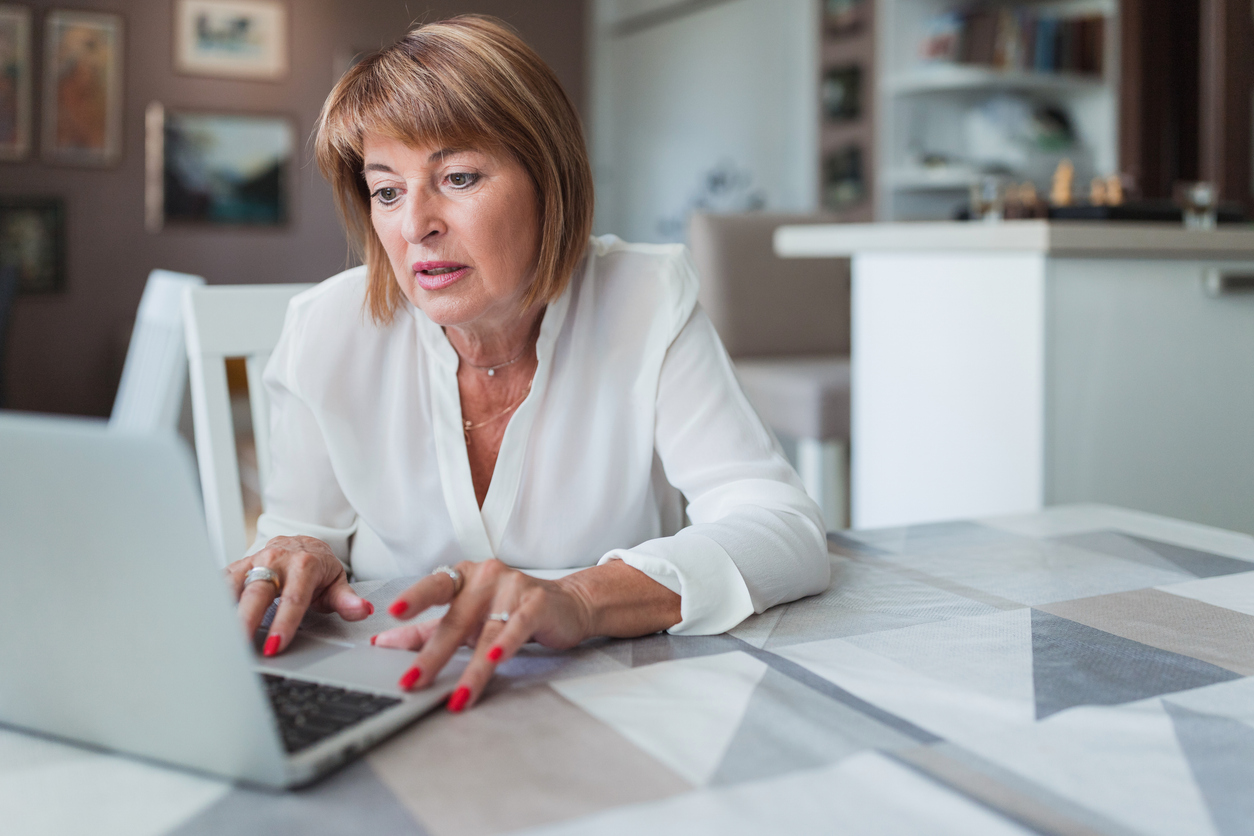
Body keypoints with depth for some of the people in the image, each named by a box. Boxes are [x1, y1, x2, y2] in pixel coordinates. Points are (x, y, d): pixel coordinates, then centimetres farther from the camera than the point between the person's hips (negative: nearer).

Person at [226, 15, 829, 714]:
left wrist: (581, 599, -40)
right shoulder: (327, 333, -7)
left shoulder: (649, 302, -13)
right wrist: (295, 557, -20)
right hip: (388, 697, 3)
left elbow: (785, 529, -22)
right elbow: (303, 526, 6)